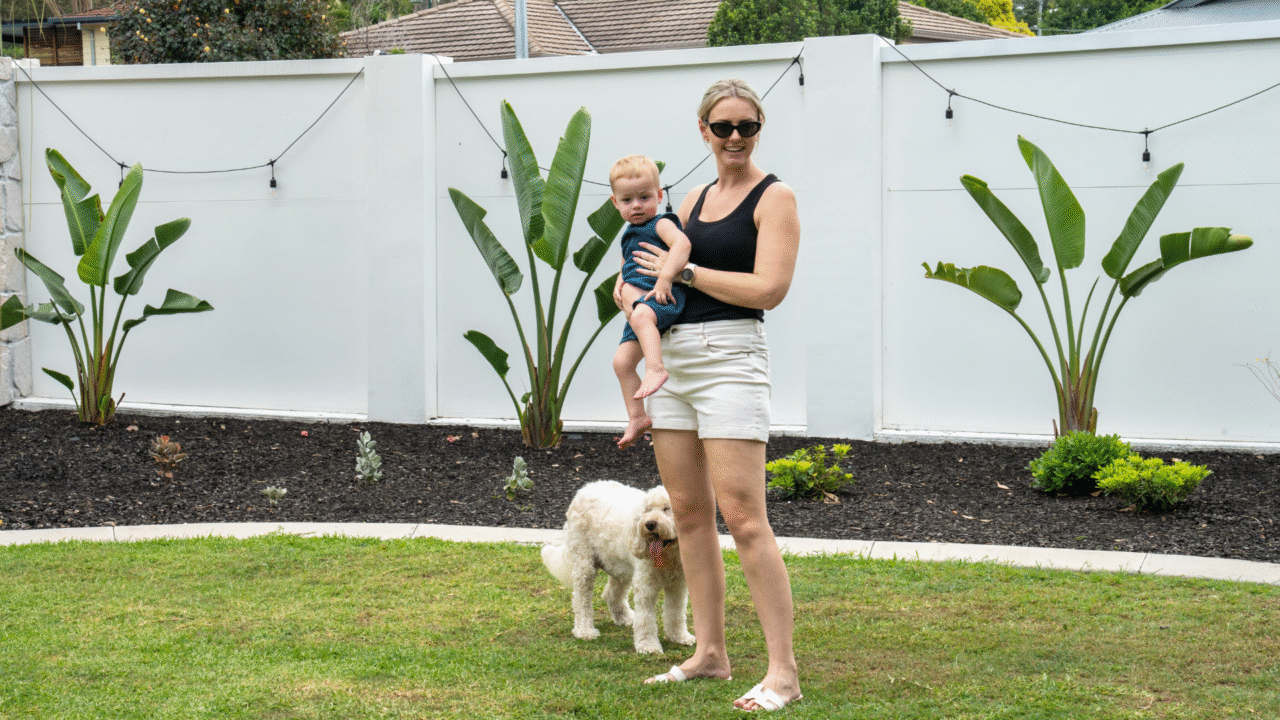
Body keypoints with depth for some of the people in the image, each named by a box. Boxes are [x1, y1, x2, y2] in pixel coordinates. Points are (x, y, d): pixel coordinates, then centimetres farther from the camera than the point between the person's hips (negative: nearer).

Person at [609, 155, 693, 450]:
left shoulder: (661, 223, -2)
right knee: (622, 360, 5)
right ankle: (637, 417, 10)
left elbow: (682, 243, -23)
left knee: (641, 315, -41)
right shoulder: (630, 235, 25)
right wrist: (620, 284, 15)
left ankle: (656, 368, -54)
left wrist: (665, 278, -32)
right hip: (638, 302, 9)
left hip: (663, 298, -9)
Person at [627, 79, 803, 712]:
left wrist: (684, 271, -10)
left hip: (730, 356, -7)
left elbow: (768, 289, -15)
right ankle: (709, 653, 18)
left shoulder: (774, 197, -5)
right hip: (670, 356, 8)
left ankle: (783, 671, -9)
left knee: (743, 518, -12)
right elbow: (668, 263, 28)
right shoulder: (695, 199, 16)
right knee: (689, 512, 9)